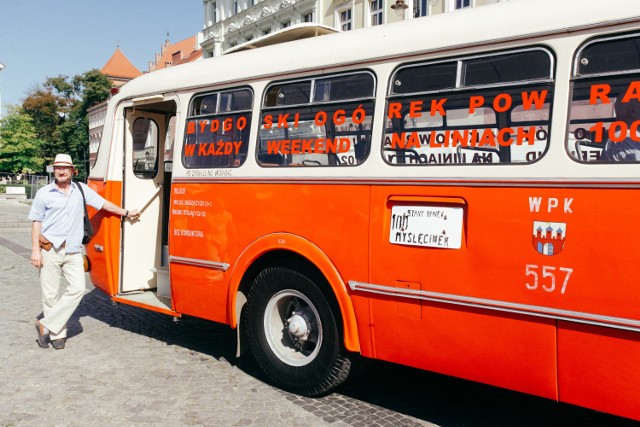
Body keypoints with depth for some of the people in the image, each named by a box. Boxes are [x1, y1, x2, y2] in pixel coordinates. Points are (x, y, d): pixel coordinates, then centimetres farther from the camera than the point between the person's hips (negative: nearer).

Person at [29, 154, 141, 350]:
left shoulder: (81, 190, 9)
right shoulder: (44, 193, 2)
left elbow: (103, 203, 17)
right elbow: (36, 222, 3)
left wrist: (126, 213, 20)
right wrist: (35, 250, -4)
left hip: (73, 251, 2)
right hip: (50, 250, -2)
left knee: (77, 289, -10)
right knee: (51, 294, 1)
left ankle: (46, 325, 1)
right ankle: (57, 334, 14)